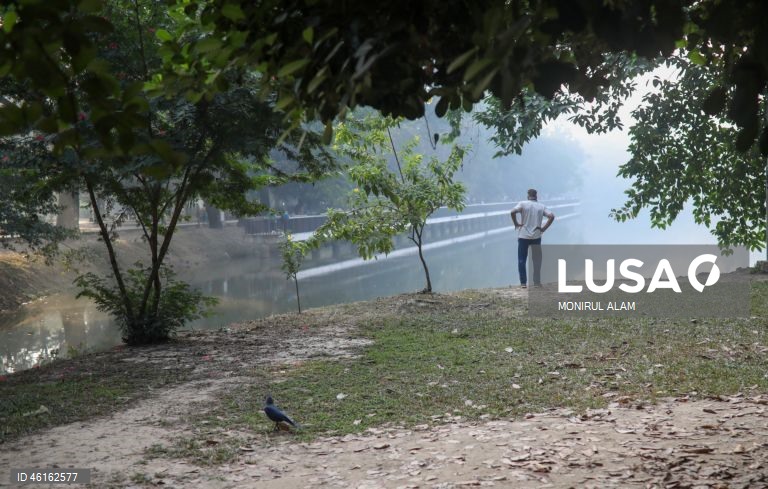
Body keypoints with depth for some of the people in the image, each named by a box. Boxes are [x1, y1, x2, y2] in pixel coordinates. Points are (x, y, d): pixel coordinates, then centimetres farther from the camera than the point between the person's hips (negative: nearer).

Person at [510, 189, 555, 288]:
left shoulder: (523, 204, -3)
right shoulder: (541, 206, 4)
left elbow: (513, 212, -19)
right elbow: (551, 216, -8)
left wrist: (516, 224, -6)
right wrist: (544, 228, -2)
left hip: (523, 236, -2)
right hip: (536, 237, 2)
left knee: (522, 260, 5)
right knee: (537, 261, 11)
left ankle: (523, 283, 1)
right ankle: (537, 282, 9)